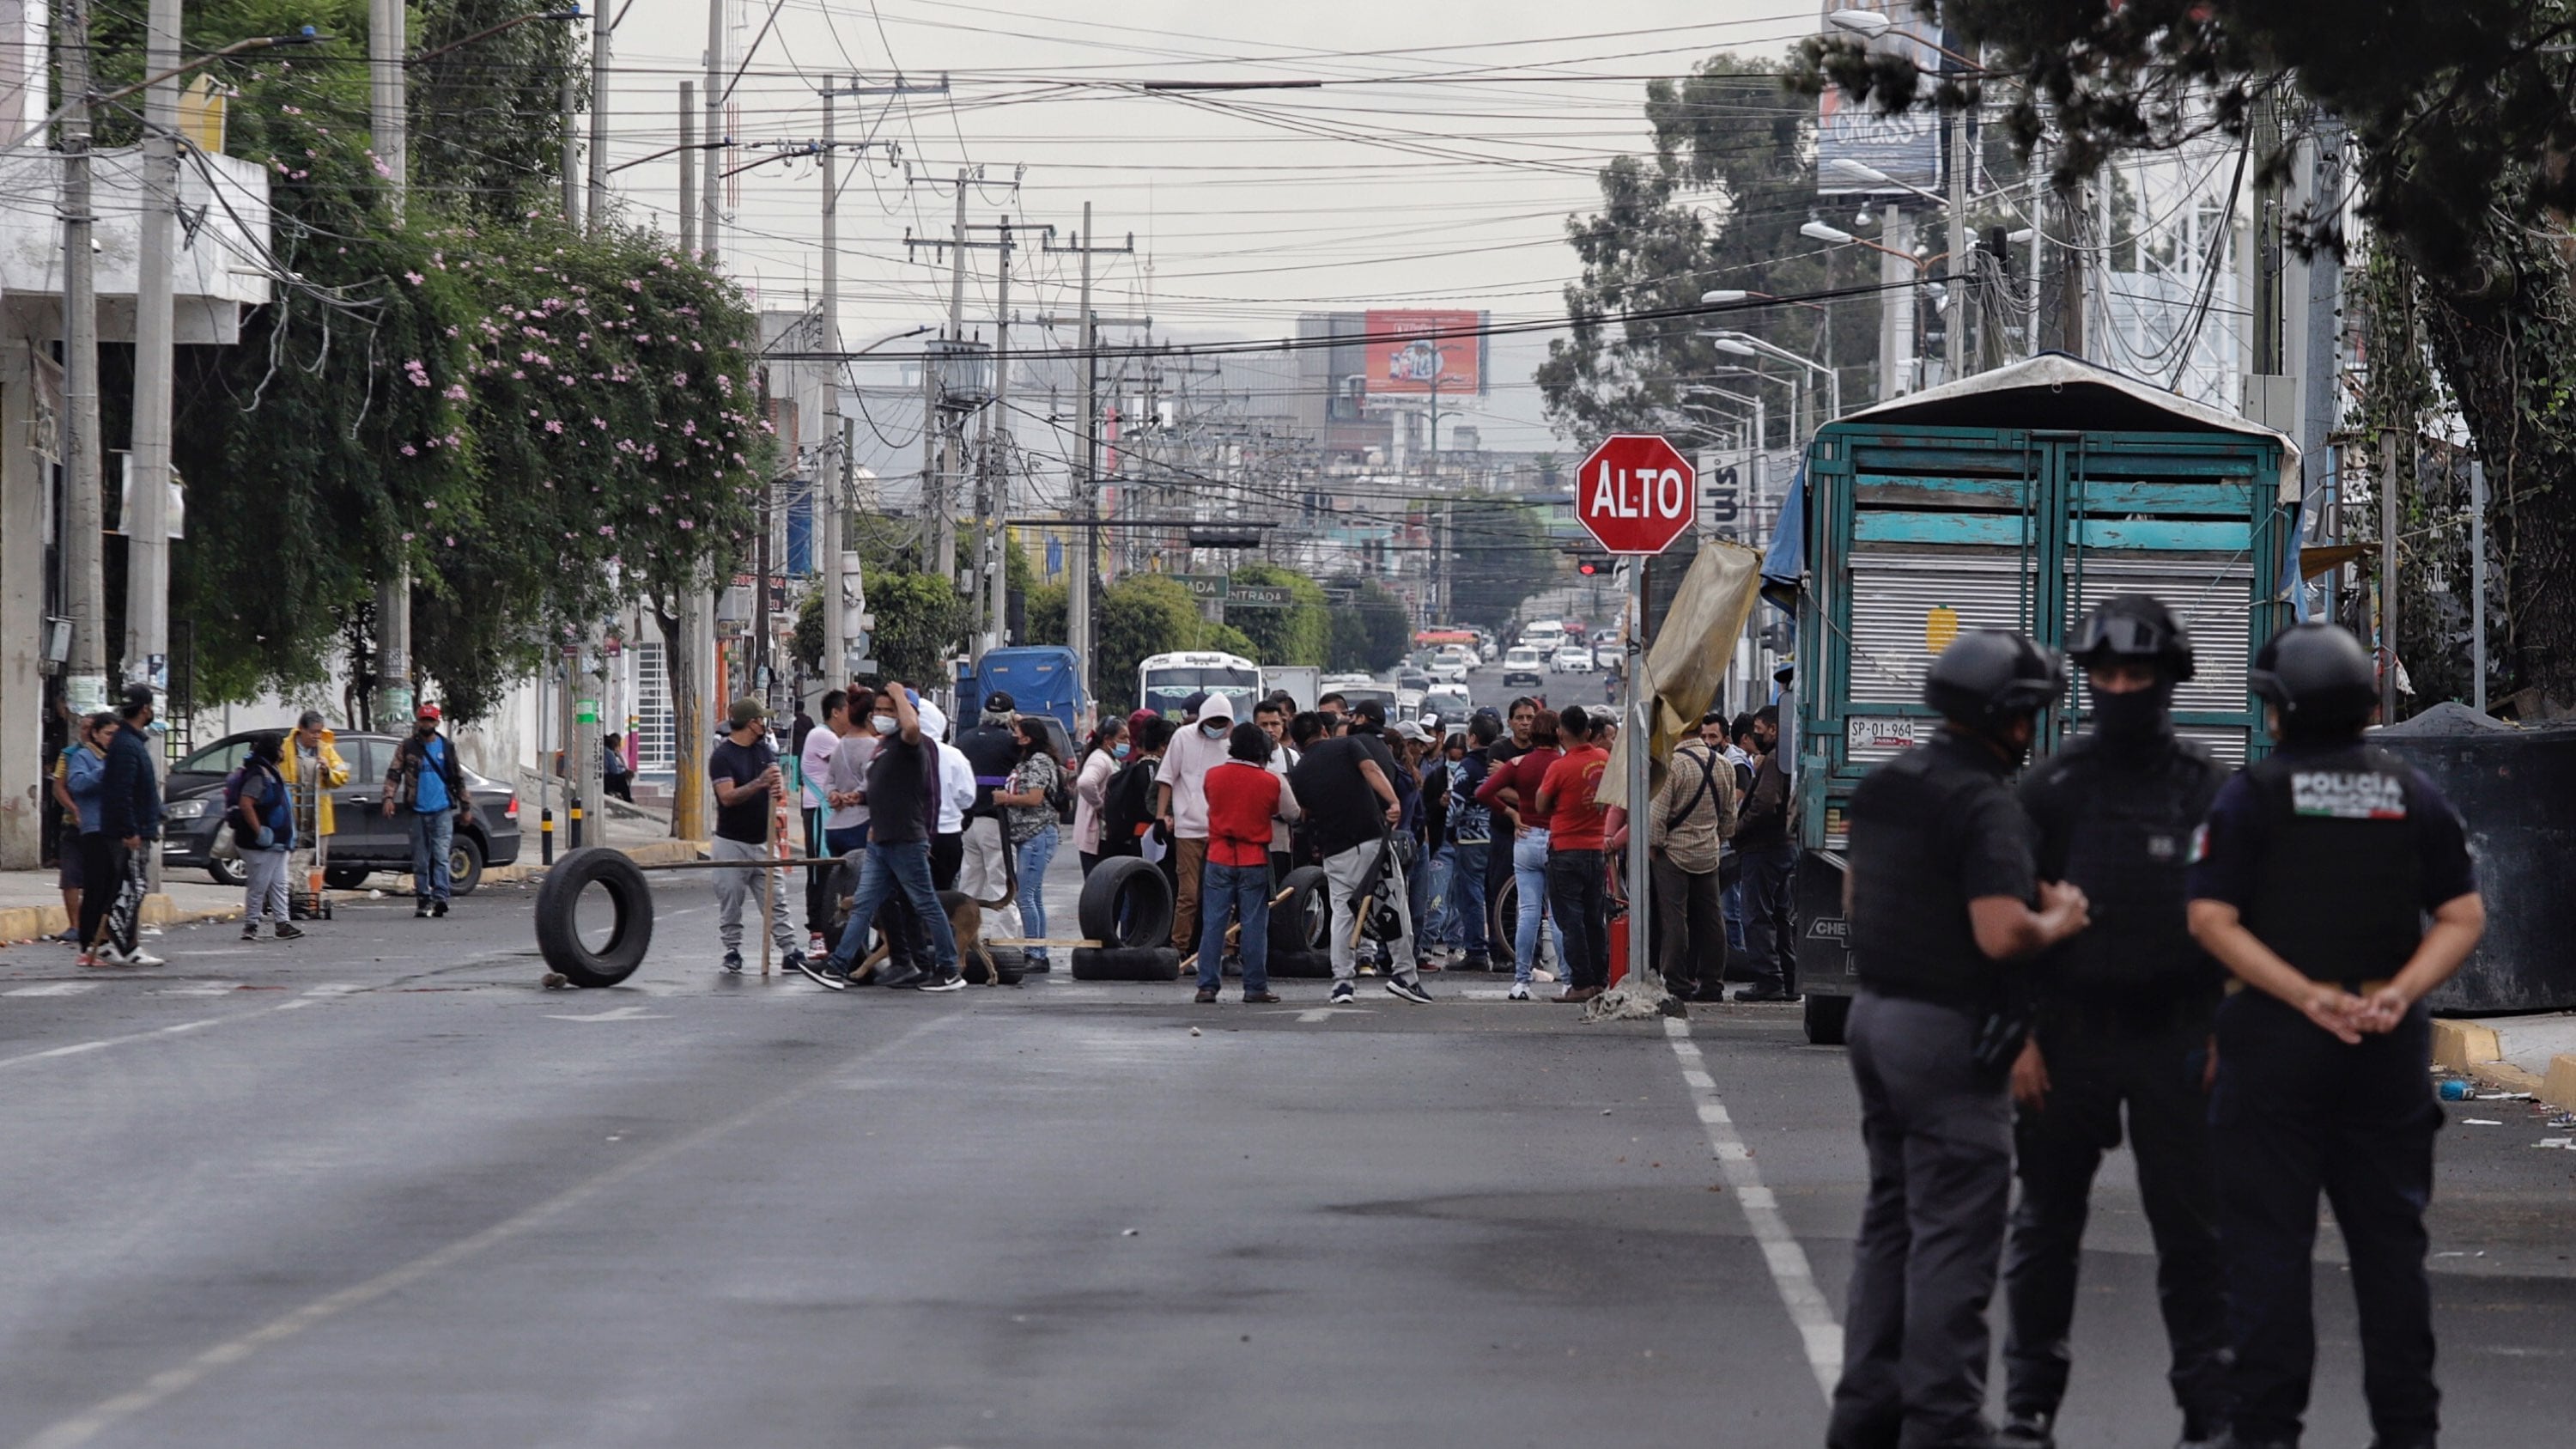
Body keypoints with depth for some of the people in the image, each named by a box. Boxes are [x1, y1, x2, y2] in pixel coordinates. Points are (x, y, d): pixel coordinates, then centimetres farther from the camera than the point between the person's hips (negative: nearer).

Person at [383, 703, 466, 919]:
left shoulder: (447, 748, 10)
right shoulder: (407, 748, 6)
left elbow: (458, 778, 16)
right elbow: (394, 773, 1)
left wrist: (465, 806, 16)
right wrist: (389, 797, -15)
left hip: (442, 811, -1)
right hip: (416, 812, 1)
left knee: (440, 855, -12)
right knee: (420, 859, 5)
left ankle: (440, 897, -18)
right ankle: (422, 899, 9)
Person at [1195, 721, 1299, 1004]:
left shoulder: (1213, 776, -1)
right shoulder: (1272, 782, -8)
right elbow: (1291, 813, 5)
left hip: (1219, 859, 2)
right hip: (1254, 860, -2)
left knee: (1213, 923, 4)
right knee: (1254, 925, 3)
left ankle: (1207, 986, 2)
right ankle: (1255, 988, 4)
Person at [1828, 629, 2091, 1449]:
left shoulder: (1884, 785, 9)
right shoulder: (1986, 806, -18)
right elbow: (2001, 934, -27)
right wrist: (2057, 922, -8)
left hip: (1876, 1010, 9)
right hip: (1947, 1034, -9)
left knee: (1892, 1219, 17)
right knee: (1953, 1236, -3)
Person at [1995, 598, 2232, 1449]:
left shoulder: (2208, 792, 3)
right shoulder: (2052, 789, 3)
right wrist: (2020, 1036, -5)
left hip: (2177, 1042, -1)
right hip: (2068, 1035, 1)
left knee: (2194, 1230, -3)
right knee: (2046, 1226, 6)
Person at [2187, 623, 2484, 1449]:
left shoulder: (2254, 795, -4)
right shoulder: (2413, 795, 6)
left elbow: (2211, 919, -11)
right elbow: (2464, 917, 2)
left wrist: (2305, 994, -14)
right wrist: (2400, 992, -7)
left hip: (2276, 1041, -3)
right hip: (2390, 1047, 3)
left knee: (2268, 1241, 0)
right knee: (2388, 1240, 9)